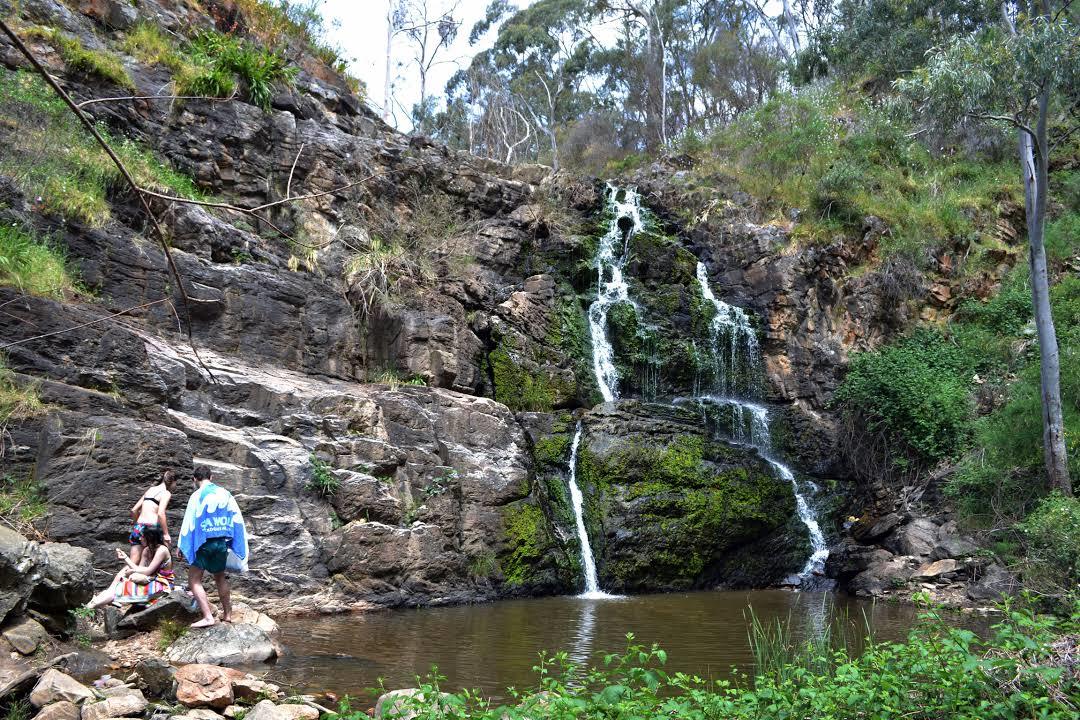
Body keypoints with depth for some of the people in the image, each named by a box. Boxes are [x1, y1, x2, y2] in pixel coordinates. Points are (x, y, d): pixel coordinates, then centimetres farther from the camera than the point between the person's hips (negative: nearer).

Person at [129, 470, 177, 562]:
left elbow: (134, 510, 20)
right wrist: (166, 533, -14)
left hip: (138, 527, 7)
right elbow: (161, 514, -17)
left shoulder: (150, 490, 19)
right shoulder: (166, 493, -3)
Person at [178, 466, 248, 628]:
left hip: (205, 543, -5)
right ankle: (227, 614, 25)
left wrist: (181, 546, -3)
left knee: (194, 580, 0)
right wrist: (240, 547, 15)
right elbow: (237, 519, 7)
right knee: (220, 578, 22)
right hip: (223, 542, 5)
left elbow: (189, 522, -10)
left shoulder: (197, 496, -9)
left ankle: (208, 616, -12)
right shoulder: (225, 494, 6)